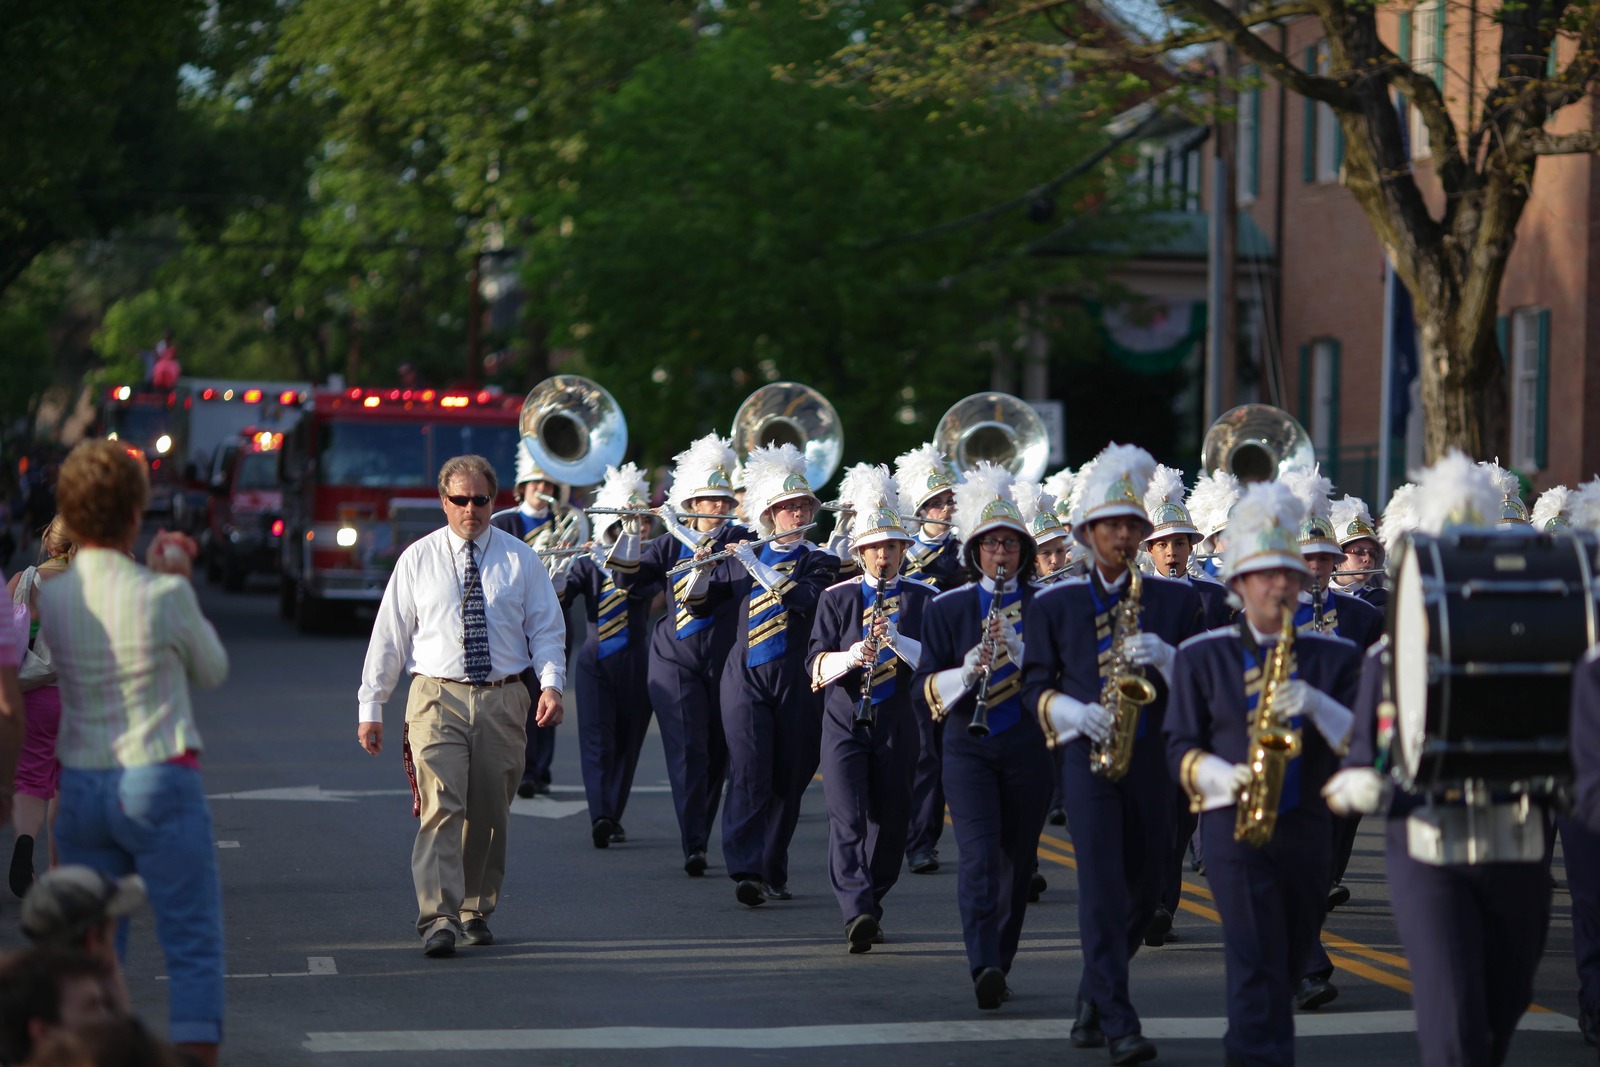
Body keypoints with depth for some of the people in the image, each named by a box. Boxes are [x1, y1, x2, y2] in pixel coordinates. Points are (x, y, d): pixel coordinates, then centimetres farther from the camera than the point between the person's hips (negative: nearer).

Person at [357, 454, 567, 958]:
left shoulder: (520, 559, 7)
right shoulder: (417, 560, 5)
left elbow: (547, 628, 8)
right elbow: (389, 635, 6)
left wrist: (551, 684, -9)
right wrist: (371, 708, 2)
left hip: (503, 700, 2)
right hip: (438, 696, -2)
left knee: (490, 813, 8)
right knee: (441, 808, -14)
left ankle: (477, 911, 23)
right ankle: (438, 921, -20)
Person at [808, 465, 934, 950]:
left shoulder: (923, 597, 3)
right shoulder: (837, 597, 3)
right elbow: (816, 665, -4)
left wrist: (895, 640, -23)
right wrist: (852, 657, -24)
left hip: (898, 724, 1)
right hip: (844, 723, -1)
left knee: (889, 821, 7)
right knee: (847, 818, -16)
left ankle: (869, 904, 26)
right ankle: (858, 912, -27)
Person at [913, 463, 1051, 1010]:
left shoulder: (1046, 606, 5)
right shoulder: (948, 608, 5)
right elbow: (924, 691, 0)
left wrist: (1018, 653, -21)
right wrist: (967, 672, -19)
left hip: (1029, 747, 1)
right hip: (969, 745, -1)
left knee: (1018, 858, 7)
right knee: (979, 854, -16)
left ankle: (1000, 963, 22)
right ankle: (984, 969, -27)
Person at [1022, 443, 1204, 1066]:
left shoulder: (1176, 600, 7)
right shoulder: (1056, 606, 6)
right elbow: (1034, 686, 6)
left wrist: (1165, 659, -18)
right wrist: (1072, 714, -13)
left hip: (1155, 762, 2)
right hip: (1089, 761, -2)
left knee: (1143, 892, 10)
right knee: (1103, 889, -13)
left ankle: (1094, 999, 32)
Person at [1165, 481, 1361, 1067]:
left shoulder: (1334, 656, 9)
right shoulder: (1202, 656, 5)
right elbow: (1181, 749, 2)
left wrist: (1315, 706, -18)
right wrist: (1222, 777, -17)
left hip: (1308, 828, 3)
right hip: (1236, 826, -3)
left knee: (1287, 969, 13)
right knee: (1258, 969, -15)